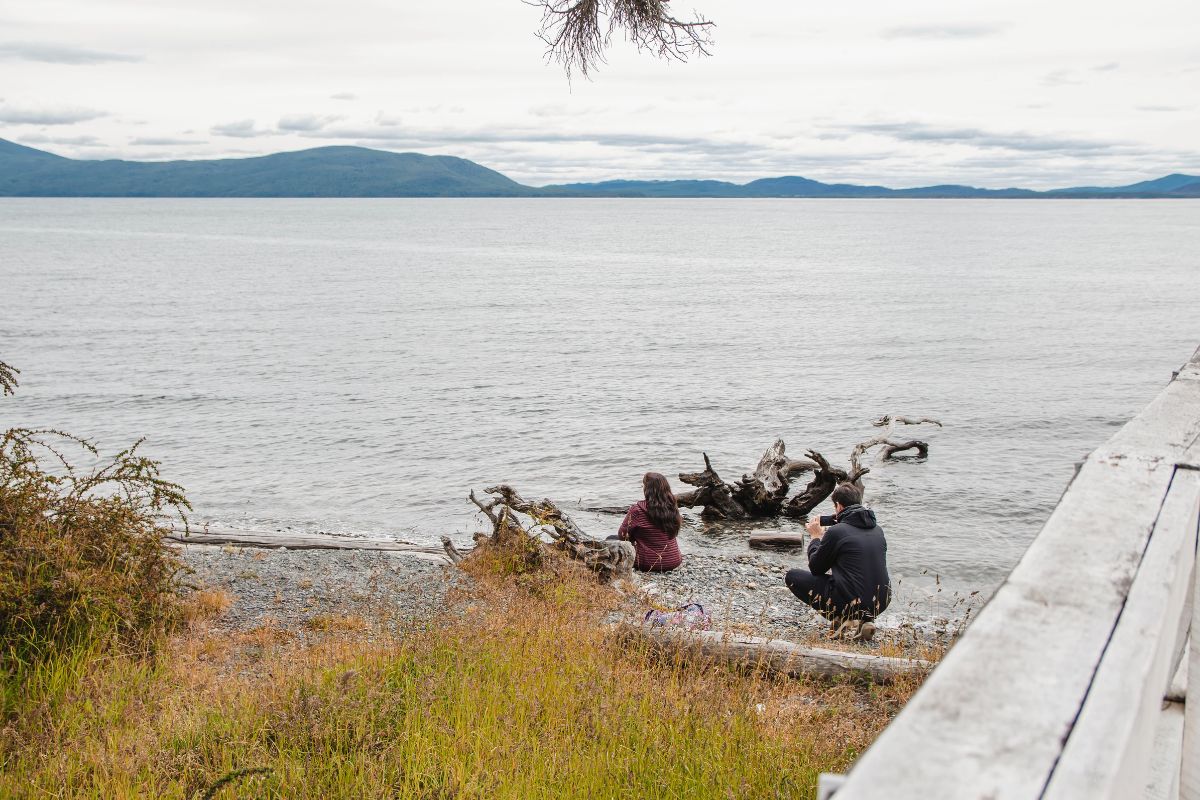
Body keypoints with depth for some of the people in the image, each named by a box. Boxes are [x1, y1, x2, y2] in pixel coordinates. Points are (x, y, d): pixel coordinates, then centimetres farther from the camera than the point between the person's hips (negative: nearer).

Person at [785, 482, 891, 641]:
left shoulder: (836, 531, -11)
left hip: (851, 602, -7)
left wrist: (816, 538, 18)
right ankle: (864, 619, 11)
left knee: (792, 576, 7)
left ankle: (843, 620, -2)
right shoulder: (877, 530, 8)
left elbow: (816, 568, 2)